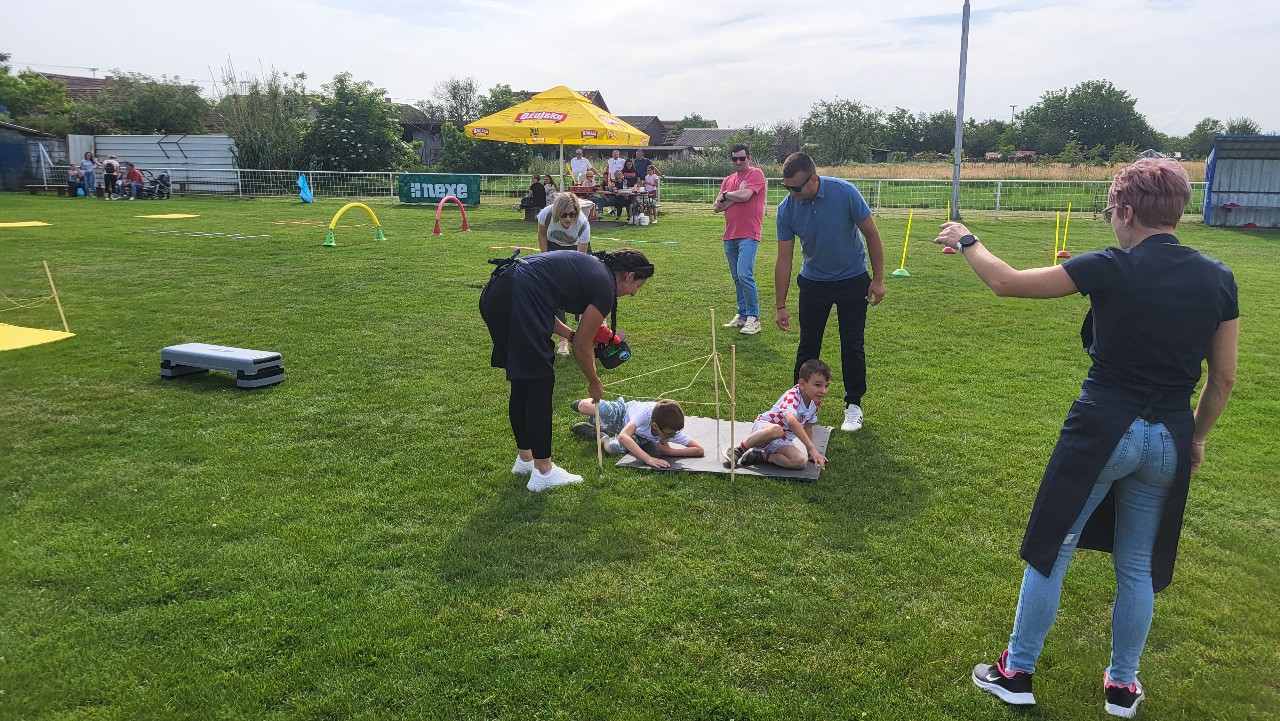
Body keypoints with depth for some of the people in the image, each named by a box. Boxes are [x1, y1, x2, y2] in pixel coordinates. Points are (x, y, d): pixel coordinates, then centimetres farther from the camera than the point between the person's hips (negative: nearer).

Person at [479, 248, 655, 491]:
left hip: (493, 295, 10)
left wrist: (572, 334, 21)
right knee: (540, 385, 0)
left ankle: (525, 457, 31)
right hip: (516, 302, -10)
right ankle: (543, 472, 8)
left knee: (522, 383, 19)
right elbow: (582, 348, 4)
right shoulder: (604, 286, -1)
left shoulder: (589, 264, 24)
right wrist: (595, 383, 20)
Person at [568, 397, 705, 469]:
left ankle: (601, 436, 14)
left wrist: (670, 451, -43)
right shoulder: (646, 411, -47)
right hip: (624, 412, -2)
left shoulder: (674, 431, -38)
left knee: (612, 448, -23)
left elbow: (700, 450, -35)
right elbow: (623, 437, -56)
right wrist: (648, 458, -64)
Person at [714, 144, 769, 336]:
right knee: (737, 278, 11)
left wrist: (726, 196, 1)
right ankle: (742, 315, 19)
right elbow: (717, 206, 11)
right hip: (730, 235, 7)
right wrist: (734, 198, -6)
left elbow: (745, 195, -17)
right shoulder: (728, 180, 18)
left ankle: (753, 318, -11)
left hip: (748, 235, -7)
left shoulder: (756, 174, -2)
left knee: (744, 275, -17)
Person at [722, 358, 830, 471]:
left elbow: (808, 427, 16)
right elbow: (792, 421, -47)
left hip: (782, 441, 6)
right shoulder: (792, 396, -27)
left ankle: (762, 456, -9)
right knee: (776, 429, -44)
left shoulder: (815, 403, -1)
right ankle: (738, 450, -24)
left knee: (800, 462, -23)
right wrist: (812, 448, -51)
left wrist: (811, 453, 11)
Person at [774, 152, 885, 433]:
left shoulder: (845, 192, -23)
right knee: (807, 346, 4)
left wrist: (878, 279, -11)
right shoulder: (786, 208, -15)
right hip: (813, 281, 2)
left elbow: (872, 234, -12)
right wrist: (780, 306, -8)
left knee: (852, 346, 1)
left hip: (852, 280, -2)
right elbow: (784, 259, -9)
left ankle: (854, 405, 15)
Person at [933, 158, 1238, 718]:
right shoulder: (1218, 279, -1)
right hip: (1169, 442, 5)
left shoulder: (1112, 269, -14)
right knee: (1138, 567, 19)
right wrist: (1196, 438, 20)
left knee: (1050, 552, 11)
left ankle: (1017, 673, 23)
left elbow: (1005, 282, -8)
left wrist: (965, 241, 9)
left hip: (1102, 432, -4)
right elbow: (1223, 378, 6)